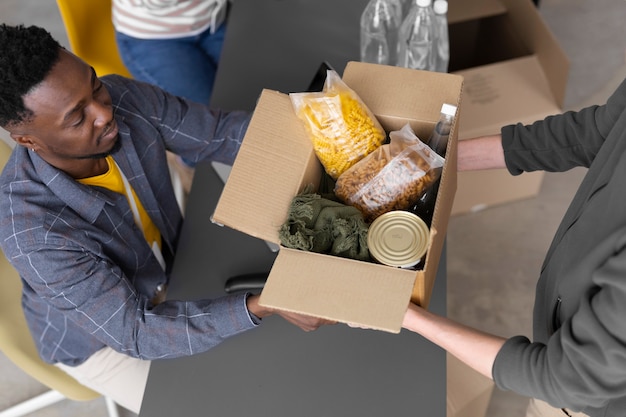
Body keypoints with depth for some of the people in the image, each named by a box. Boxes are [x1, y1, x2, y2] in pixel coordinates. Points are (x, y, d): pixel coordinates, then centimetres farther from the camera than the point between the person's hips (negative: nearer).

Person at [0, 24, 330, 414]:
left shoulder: (123, 98, -28)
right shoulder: (32, 232, -40)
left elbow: (221, 132, -17)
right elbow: (133, 332, -35)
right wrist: (261, 306, -44)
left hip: (167, 265, 5)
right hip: (98, 337, -4)